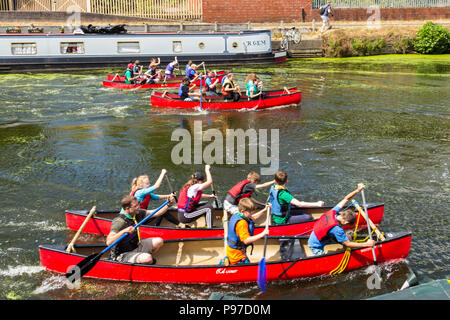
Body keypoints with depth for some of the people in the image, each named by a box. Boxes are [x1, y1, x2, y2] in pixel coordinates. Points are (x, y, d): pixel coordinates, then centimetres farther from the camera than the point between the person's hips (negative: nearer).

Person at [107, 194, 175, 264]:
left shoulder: (137, 213, -3)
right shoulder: (119, 221, -27)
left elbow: (155, 213, 5)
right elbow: (108, 242, -34)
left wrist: (168, 205, -6)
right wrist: (124, 231, -44)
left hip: (135, 246, 9)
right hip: (123, 254, -8)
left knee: (158, 241, 1)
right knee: (147, 259, -30)